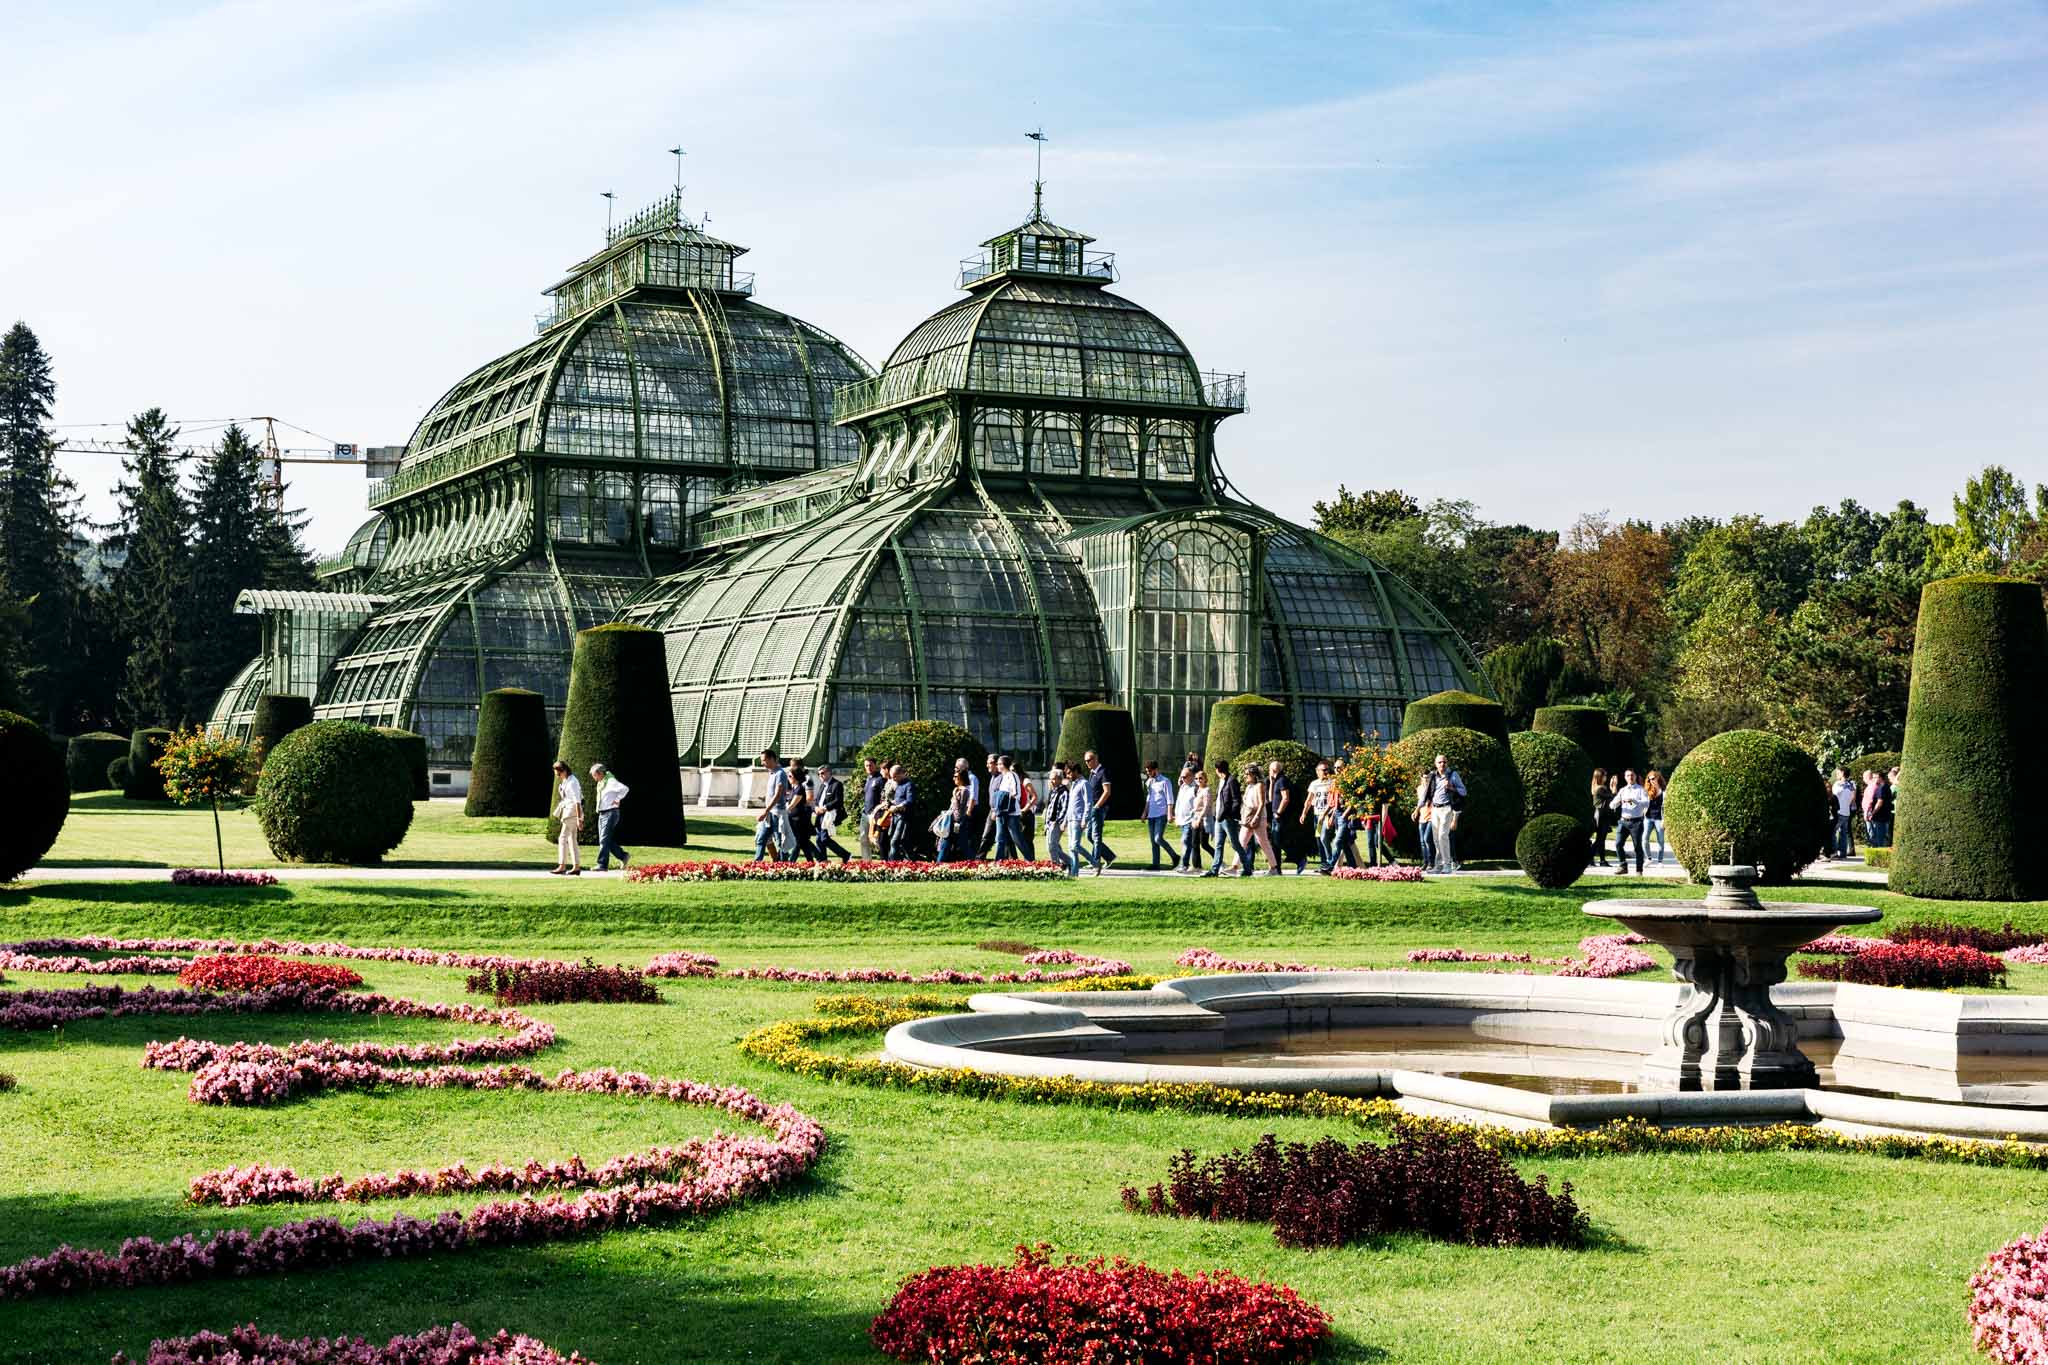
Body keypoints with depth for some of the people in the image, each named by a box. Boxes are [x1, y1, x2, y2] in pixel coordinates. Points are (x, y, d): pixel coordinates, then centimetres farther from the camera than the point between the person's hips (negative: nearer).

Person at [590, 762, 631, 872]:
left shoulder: (611, 781, -14)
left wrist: (617, 799, -19)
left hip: (610, 813, -10)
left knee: (604, 840, -11)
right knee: (605, 840, 9)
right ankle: (623, 857, 20)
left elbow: (625, 788, -28)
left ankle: (602, 865, -9)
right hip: (602, 814, 10)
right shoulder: (600, 784, 13)